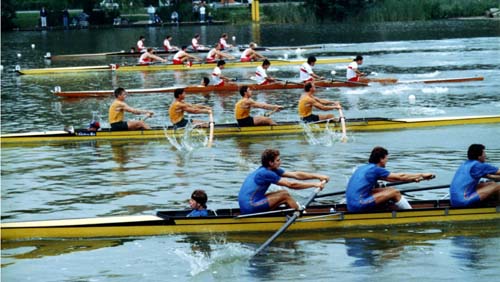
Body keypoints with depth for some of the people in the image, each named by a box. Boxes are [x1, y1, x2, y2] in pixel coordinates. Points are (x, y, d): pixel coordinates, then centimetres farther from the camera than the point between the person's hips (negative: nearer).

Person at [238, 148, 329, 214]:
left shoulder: (273, 170, 10)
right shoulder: (266, 173, -18)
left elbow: (296, 175, 9)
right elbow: (291, 184, -17)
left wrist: (318, 176, 4)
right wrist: (314, 184, -12)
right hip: (250, 208, -10)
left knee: (283, 194, 9)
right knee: (284, 195, -8)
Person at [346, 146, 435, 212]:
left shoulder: (364, 168, 19)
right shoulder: (375, 169, -8)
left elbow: (390, 178, 26)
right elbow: (400, 177, -1)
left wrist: (413, 179, 25)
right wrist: (422, 175, 9)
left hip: (351, 206, 9)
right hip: (359, 206, -9)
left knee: (389, 190, 16)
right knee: (395, 193, -5)